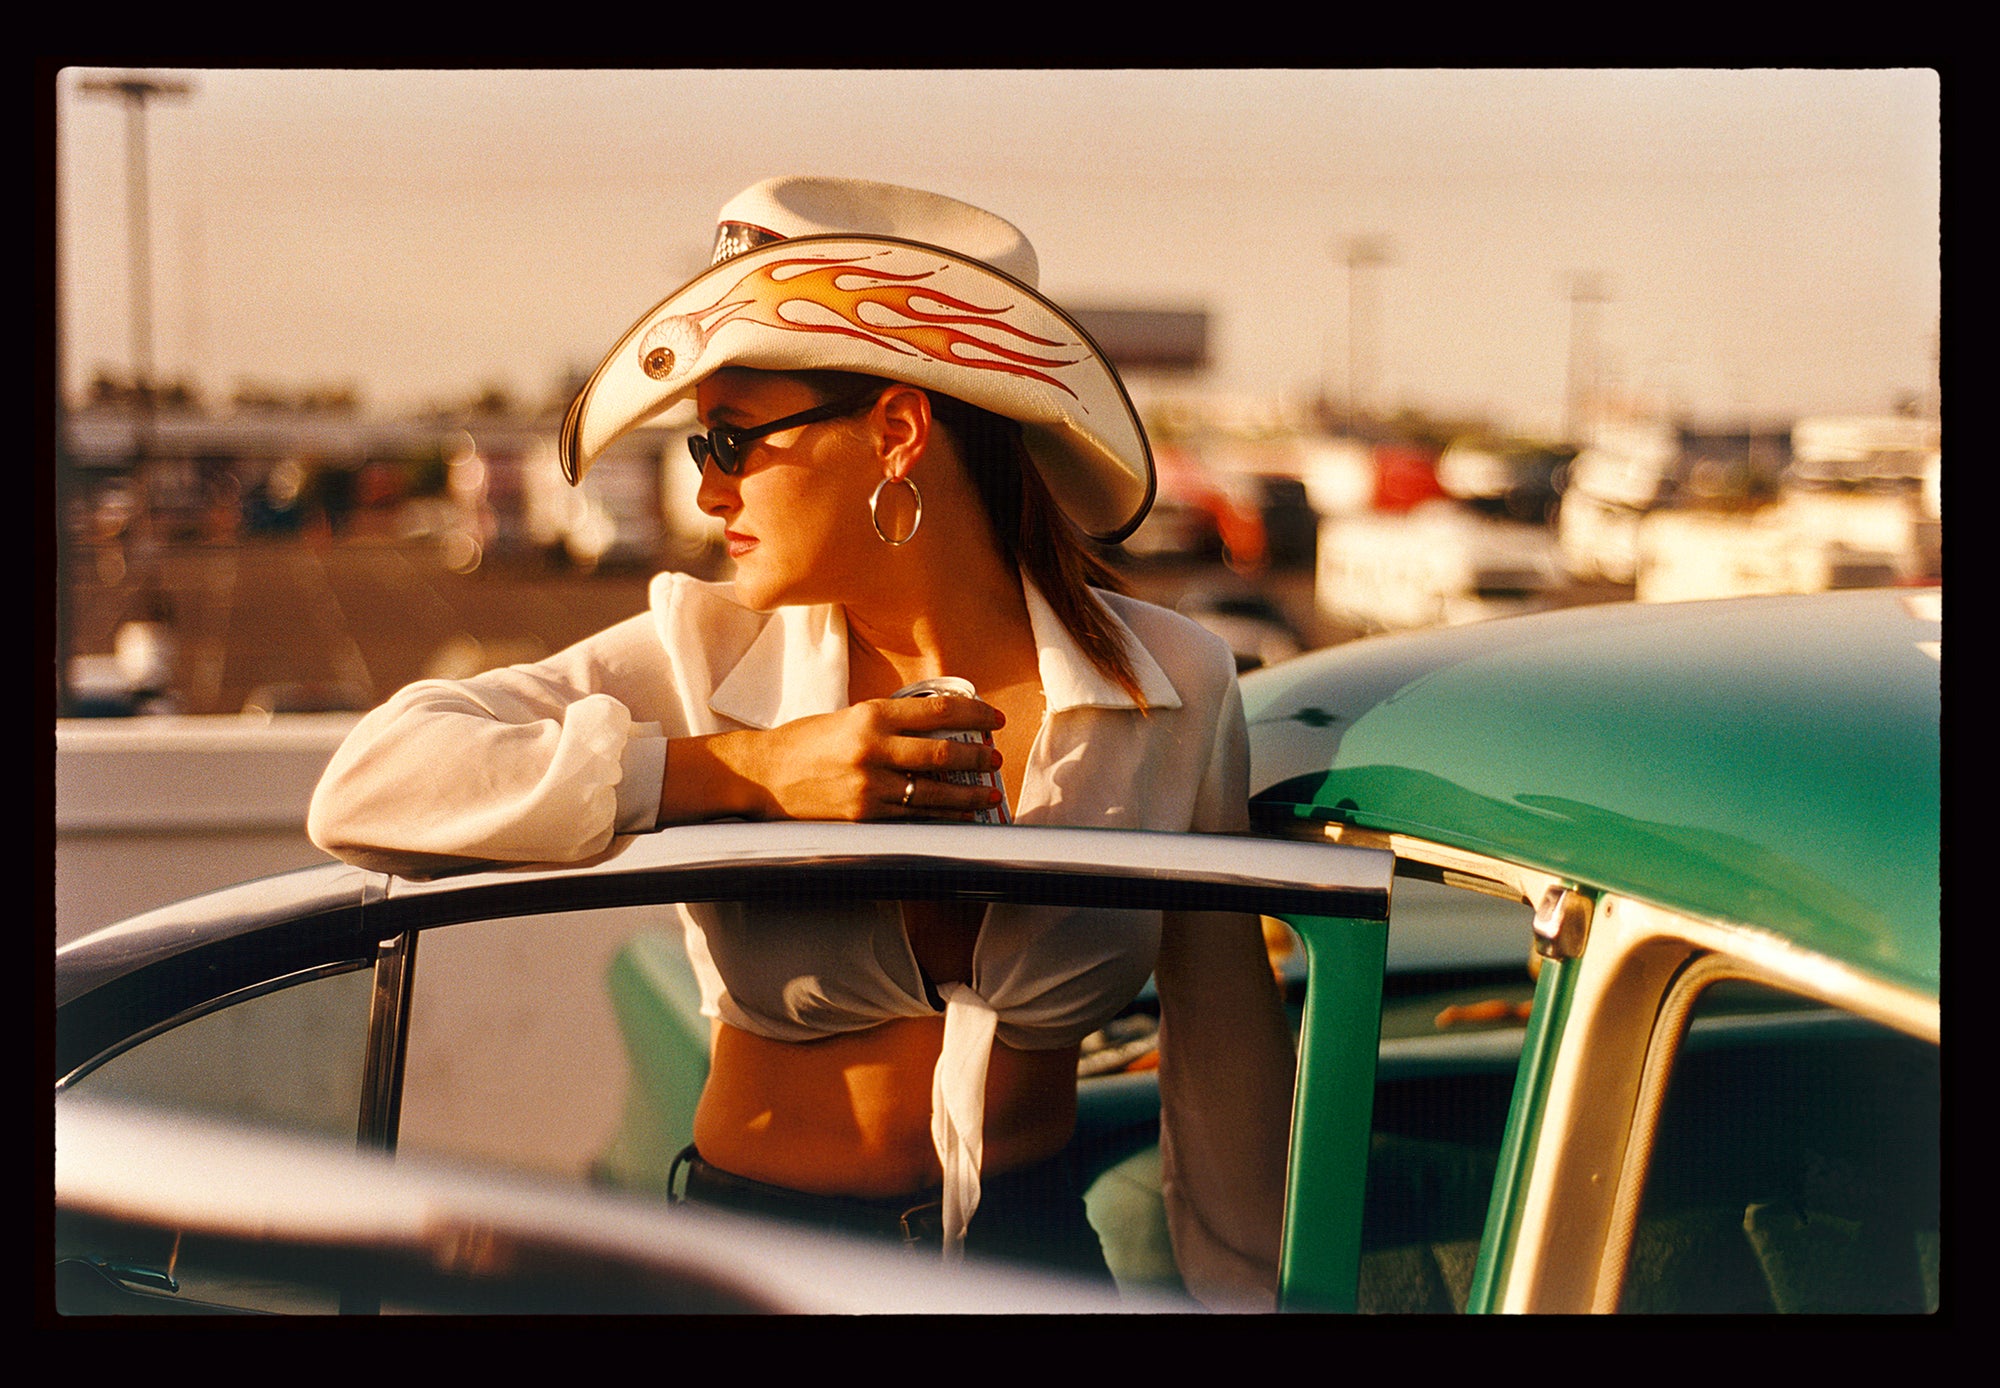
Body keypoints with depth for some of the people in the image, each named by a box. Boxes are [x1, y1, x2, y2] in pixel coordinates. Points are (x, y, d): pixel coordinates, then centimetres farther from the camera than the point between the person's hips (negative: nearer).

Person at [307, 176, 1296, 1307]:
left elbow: (1225, 1067, 5)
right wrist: (745, 773, -19)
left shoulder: (1176, 686, -4)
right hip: (753, 1253, 1)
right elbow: (363, 789, -16)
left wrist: (1241, 1299, 8)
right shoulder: (705, 655, -5)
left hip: (1039, 1251, 0)